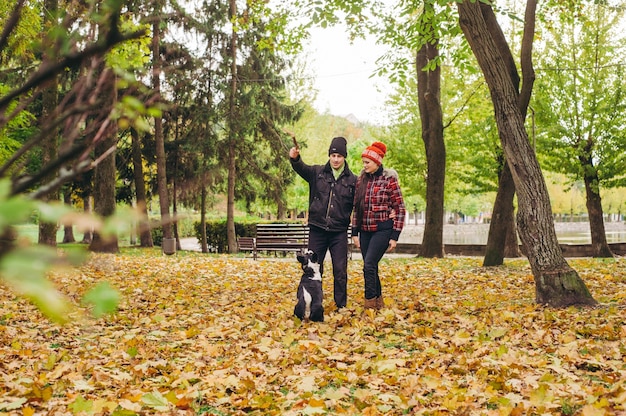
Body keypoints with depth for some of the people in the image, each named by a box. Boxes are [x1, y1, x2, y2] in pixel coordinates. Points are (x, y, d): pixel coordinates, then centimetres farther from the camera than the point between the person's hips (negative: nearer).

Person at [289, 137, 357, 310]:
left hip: (339, 232, -1)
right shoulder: (317, 172, 3)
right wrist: (294, 158, -37)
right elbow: (301, 168, -15)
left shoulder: (352, 180, 2)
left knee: (340, 271, 3)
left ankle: (341, 305, 15)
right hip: (317, 230, 1)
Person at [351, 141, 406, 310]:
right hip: (365, 230, 6)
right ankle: (378, 301, 22)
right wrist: (354, 232, 9)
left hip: (382, 229, -6)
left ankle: (370, 304, -7)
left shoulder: (389, 180, -8)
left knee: (369, 265, -15)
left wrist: (394, 236, -10)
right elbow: (357, 208, 13)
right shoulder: (361, 180, 8)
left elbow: (400, 209, -6)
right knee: (371, 267, 9)